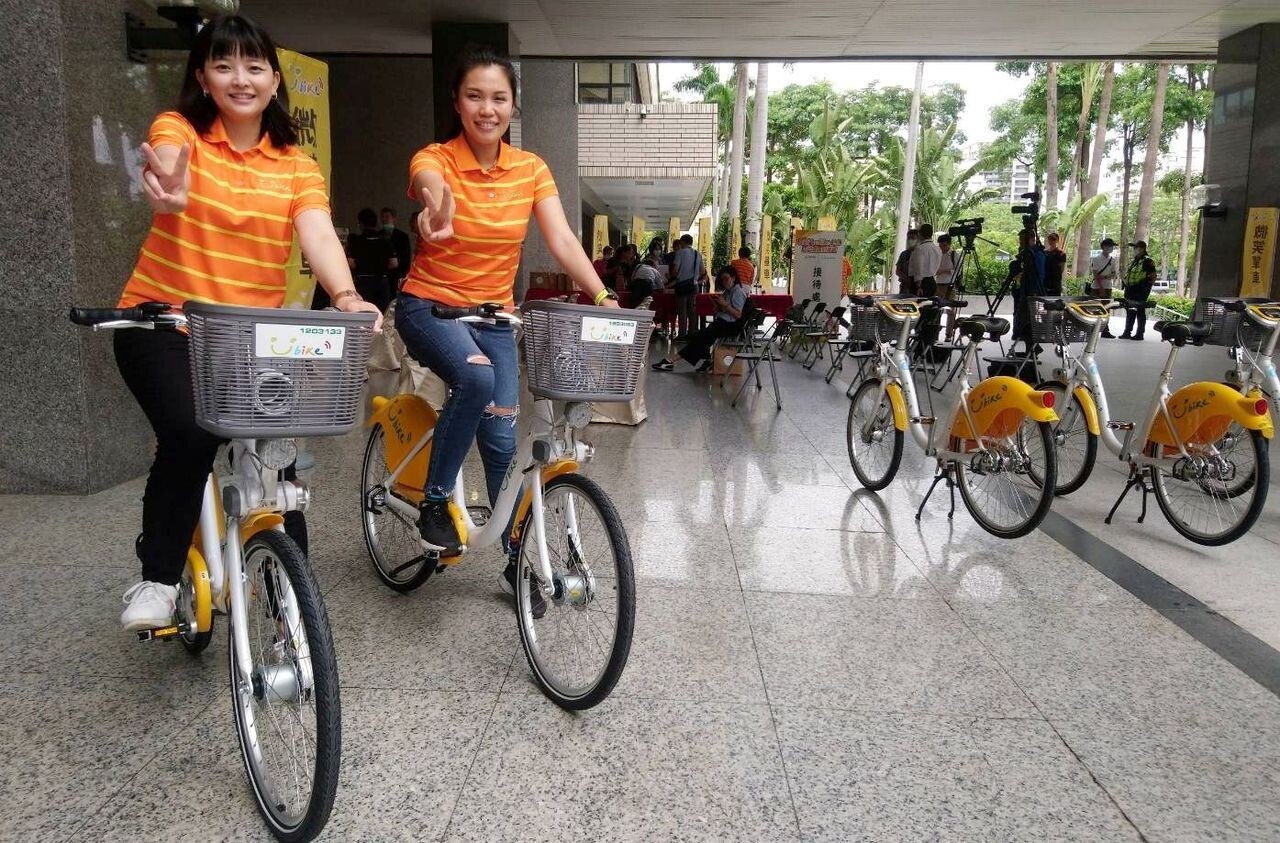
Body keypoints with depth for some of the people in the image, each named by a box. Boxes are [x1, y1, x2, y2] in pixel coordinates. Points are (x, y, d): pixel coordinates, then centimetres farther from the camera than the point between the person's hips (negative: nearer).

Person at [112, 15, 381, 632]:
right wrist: (169, 194, -54)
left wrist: (346, 297, -37)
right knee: (190, 436, -26)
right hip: (165, 325, -2)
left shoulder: (296, 166, 1)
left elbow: (319, 237, -16)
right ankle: (157, 578, -4)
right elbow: (167, 165, -28)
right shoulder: (178, 130, -4)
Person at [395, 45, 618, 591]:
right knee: (476, 378, -34)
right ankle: (435, 503, -14)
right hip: (430, 306, -3)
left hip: (493, 316, 3)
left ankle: (520, 560, 18)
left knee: (501, 439, 0)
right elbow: (431, 182, -39)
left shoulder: (531, 169, -2)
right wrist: (437, 203, -64)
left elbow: (562, 241, -12)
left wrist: (601, 296, -29)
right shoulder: (435, 157, -13)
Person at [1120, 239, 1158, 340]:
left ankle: (1139, 333, -1)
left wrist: (1145, 288, -16)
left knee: (1140, 313, -4)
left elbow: (1152, 277, -14)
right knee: (1130, 313, 13)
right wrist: (1125, 285, 21)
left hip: (1140, 292, -9)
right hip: (1130, 292, 9)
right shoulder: (1133, 261, 18)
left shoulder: (1147, 261, -10)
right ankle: (1127, 332, 19)